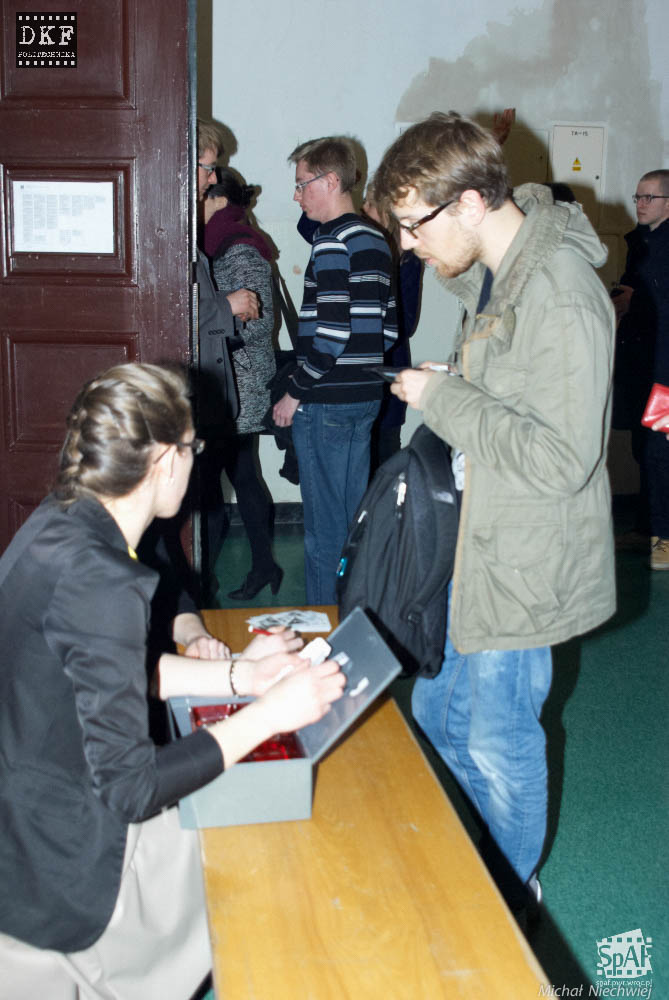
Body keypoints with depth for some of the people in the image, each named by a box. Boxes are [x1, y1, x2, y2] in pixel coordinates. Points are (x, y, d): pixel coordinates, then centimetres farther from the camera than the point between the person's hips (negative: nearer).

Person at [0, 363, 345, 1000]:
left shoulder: (56, 524, -1)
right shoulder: (99, 584, -29)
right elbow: (129, 790, -25)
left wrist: (238, 673, 7)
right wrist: (268, 715, -18)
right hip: (69, 872, -8)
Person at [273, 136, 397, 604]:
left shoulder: (332, 242, -15)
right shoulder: (375, 240, 13)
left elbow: (332, 333, -22)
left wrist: (295, 393, -13)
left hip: (327, 402, -9)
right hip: (365, 394, 9)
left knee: (324, 524, 0)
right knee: (356, 515, 16)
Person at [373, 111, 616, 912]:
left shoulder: (560, 293, -25)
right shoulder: (496, 274, 7)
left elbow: (560, 457, -29)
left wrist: (442, 397, -21)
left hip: (521, 571, -10)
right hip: (476, 549, 10)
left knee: (499, 748, 8)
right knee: (436, 716, 21)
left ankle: (507, 906, 34)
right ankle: (492, 869, 44)